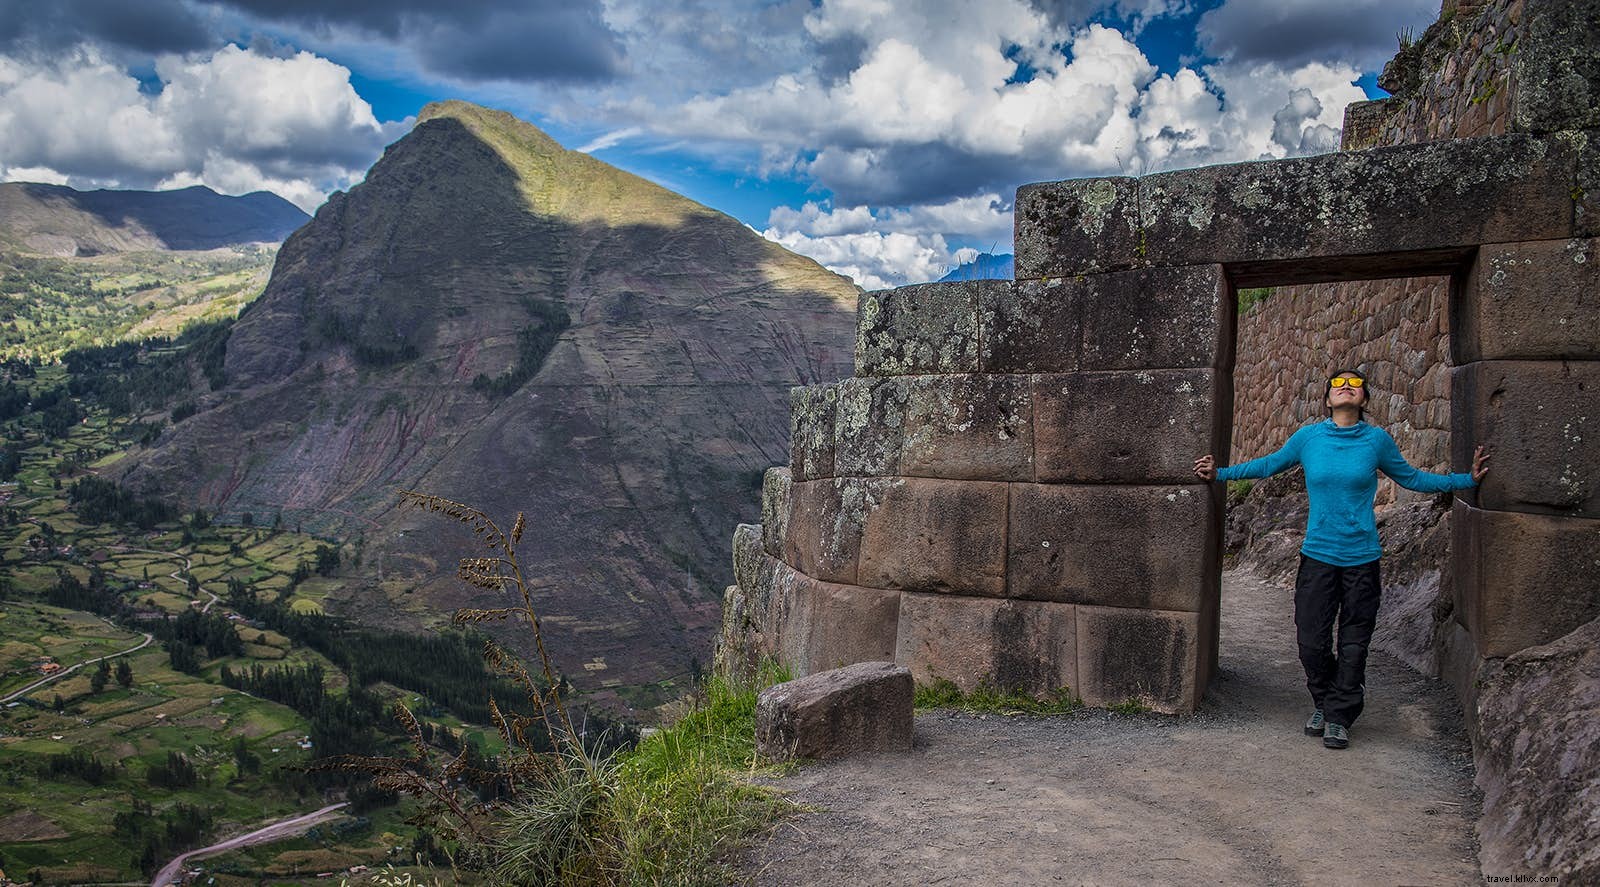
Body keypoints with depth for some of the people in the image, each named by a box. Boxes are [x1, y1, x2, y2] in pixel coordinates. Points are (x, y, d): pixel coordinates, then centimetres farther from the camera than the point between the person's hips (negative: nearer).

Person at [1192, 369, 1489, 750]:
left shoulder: (1377, 439, -1)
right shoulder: (1308, 437, -1)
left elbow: (1412, 478, 13)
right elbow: (1268, 465, 14)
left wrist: (1468, 479, 10)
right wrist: (1220, 473, 12)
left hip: (1361, 558, 0)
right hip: (1317, 554, 0)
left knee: (1354, 644, 5)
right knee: (1311, 640, 1)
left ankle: (1340, 717, 19)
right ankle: (1324, 703, 27)